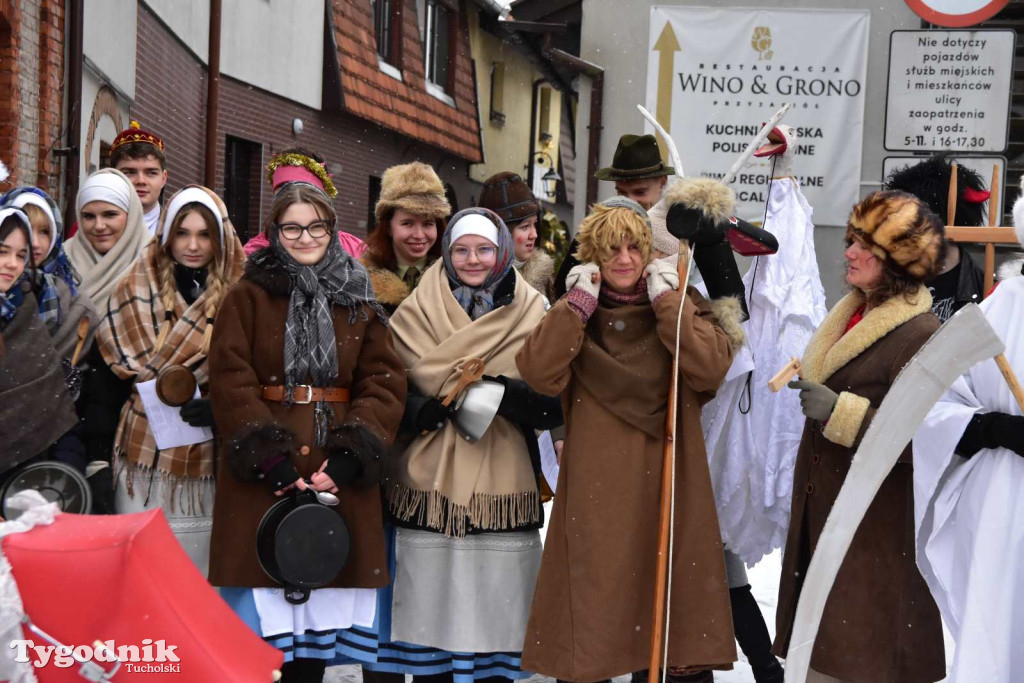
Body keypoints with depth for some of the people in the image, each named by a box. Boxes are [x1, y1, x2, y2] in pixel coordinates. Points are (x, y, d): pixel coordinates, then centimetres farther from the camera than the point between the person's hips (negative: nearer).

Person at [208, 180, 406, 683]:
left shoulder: (360, 305, 12)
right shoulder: (247, 297, 5)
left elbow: (384, 384, 4)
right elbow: (230, 381, -4)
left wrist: (349, 456, -11)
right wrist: (268, 457, -15)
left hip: (339, 477, 2)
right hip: (262, 479, -2)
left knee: (321, 616, 6)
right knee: (262, 614, -2)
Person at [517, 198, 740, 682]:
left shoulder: (679, 305, 4)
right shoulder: (575, 313, 5)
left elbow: (712, 367, -14)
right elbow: (538, 374, -13)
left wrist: (667, 300, -12)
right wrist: (579, 302, -12)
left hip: (667, 477, 0)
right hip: (596, 482, 0)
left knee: (674, 575, 6)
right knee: (594, 580, 4)